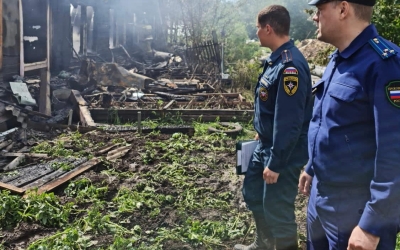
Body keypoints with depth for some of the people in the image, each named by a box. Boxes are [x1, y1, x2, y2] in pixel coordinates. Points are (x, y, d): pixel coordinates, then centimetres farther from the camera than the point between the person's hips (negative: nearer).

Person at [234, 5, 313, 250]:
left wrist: (276, 163, -23)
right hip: (266, 146, 10)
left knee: (277, 208, 4)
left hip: (284, 154, -10)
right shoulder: (276, 59, 5)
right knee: (253, 193, 23)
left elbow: (289, 122, -27)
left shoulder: (290, 66, -26)